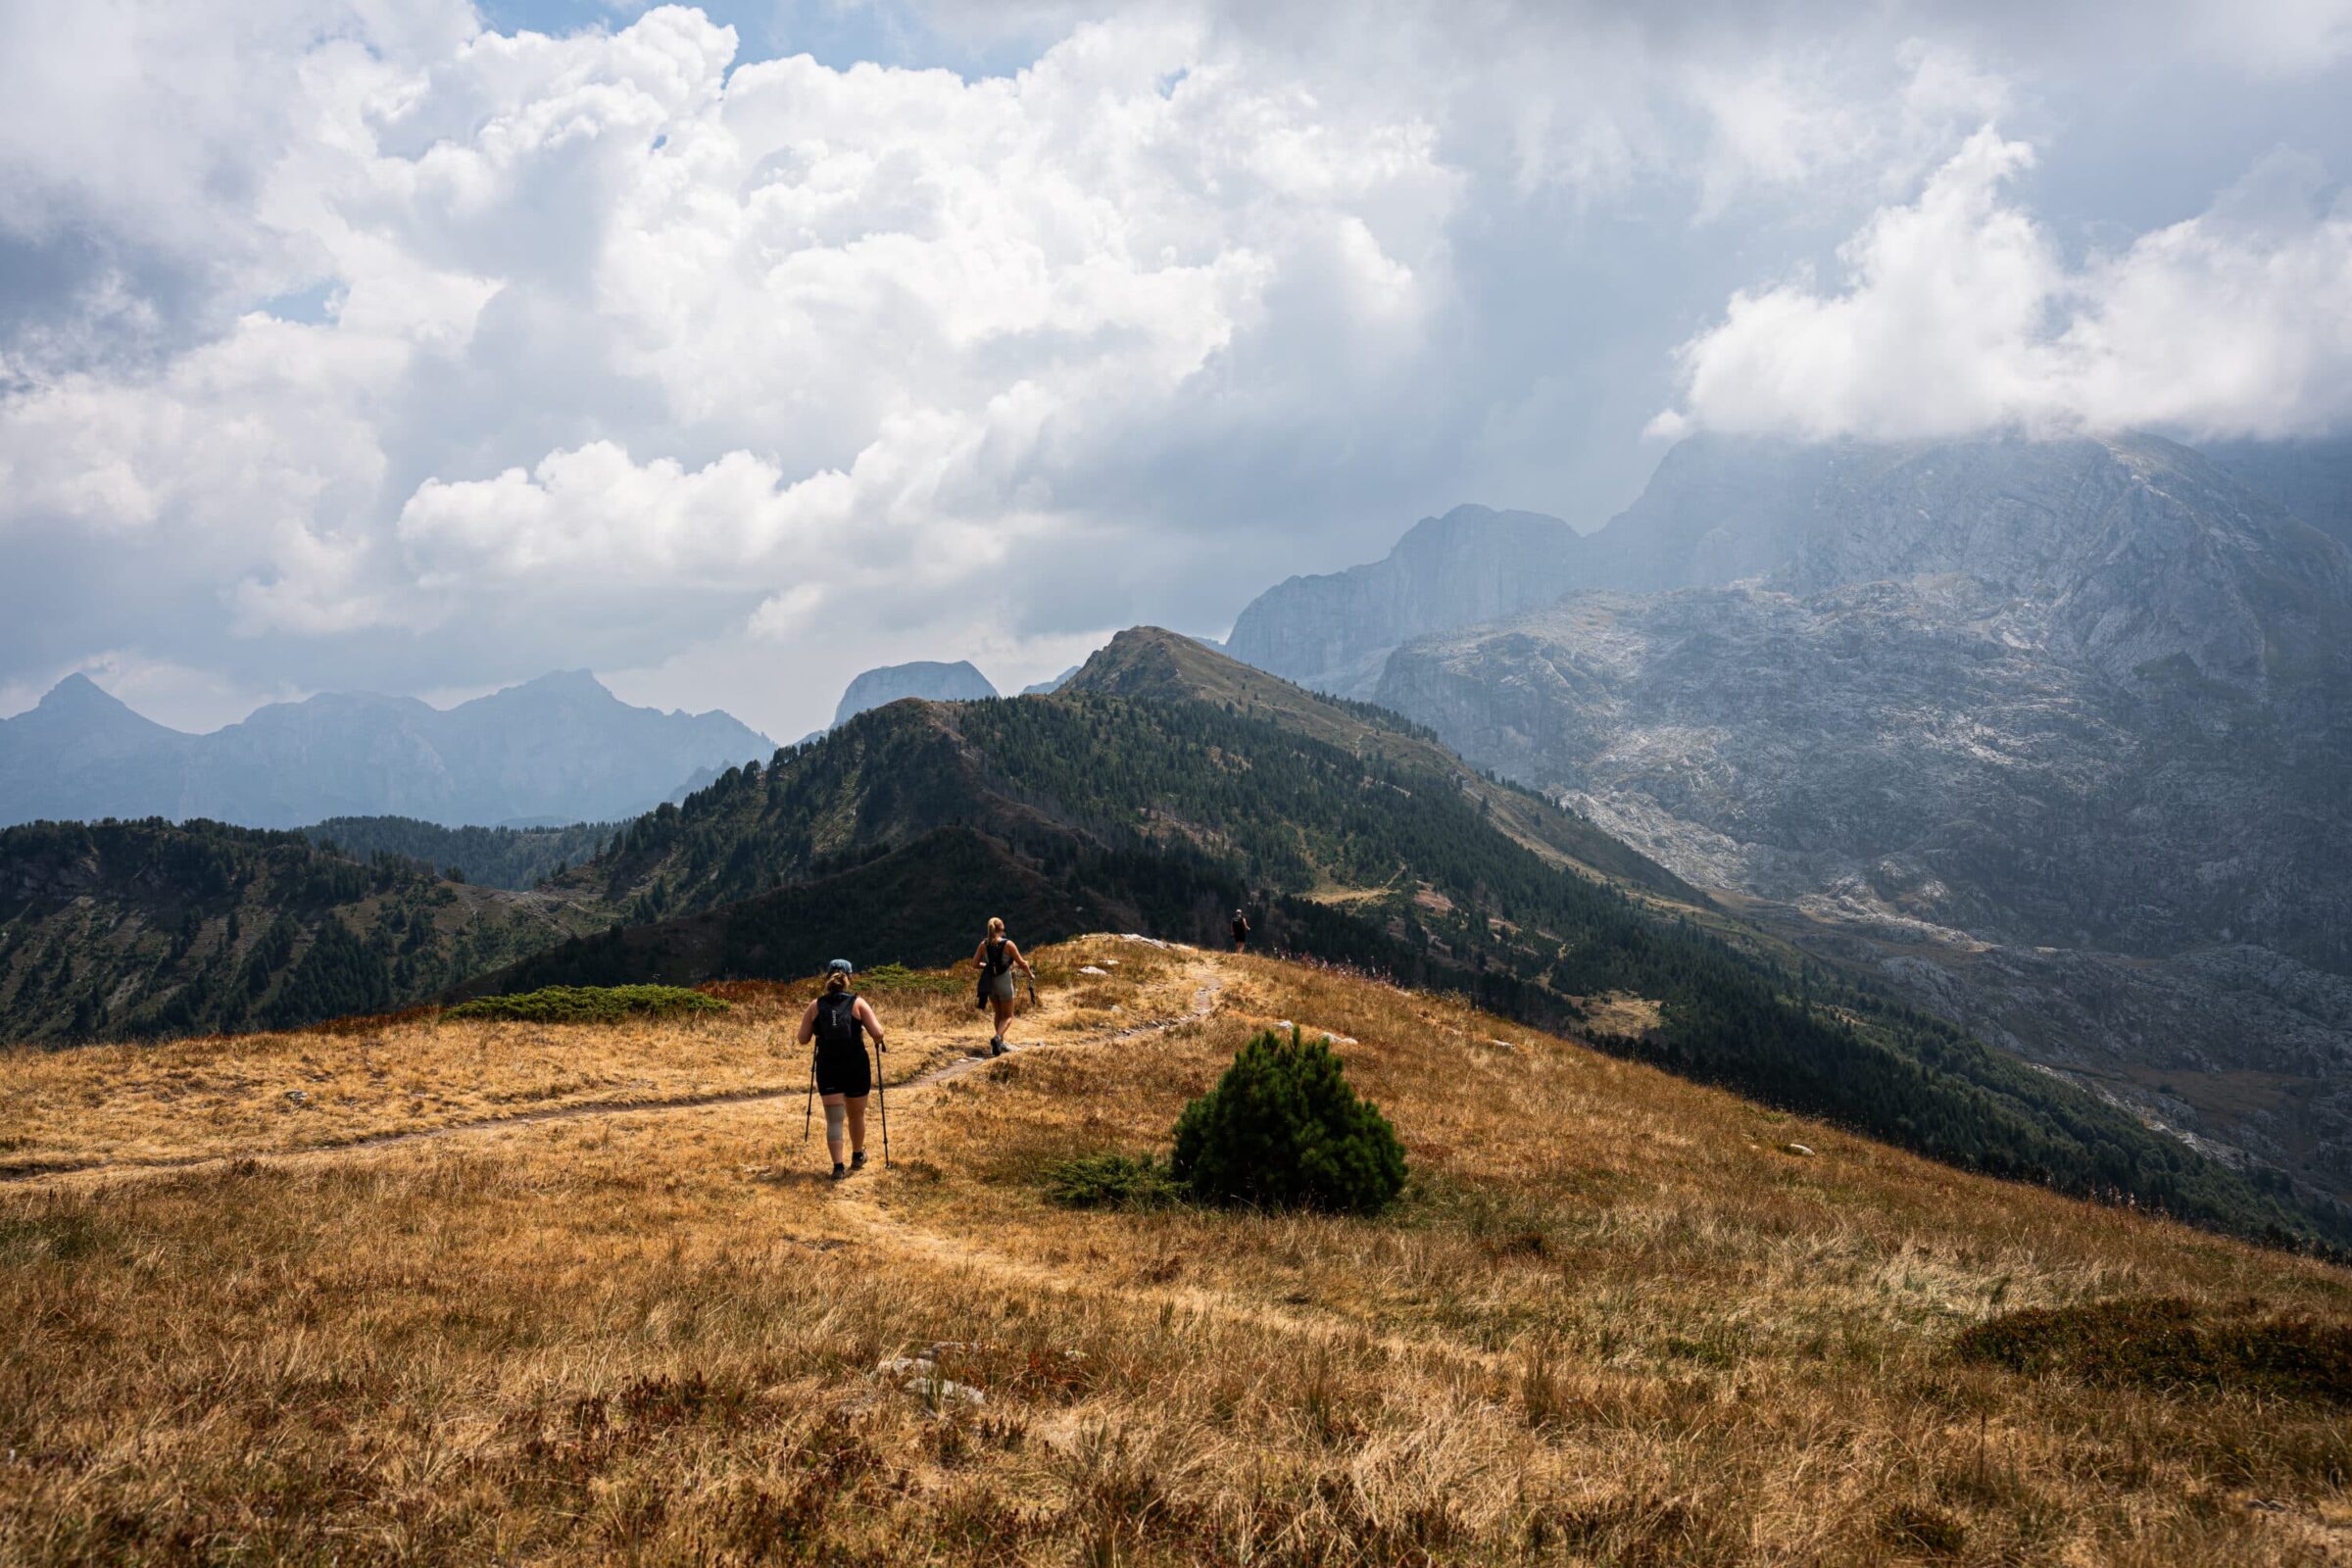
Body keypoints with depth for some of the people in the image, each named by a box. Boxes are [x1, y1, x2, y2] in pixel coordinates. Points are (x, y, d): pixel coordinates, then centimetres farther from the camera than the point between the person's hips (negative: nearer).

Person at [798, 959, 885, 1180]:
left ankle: (838, 1166, -9)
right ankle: (857, 1157, 39)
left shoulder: (816, 1006, 1)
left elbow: (803, 1038, 3)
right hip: (856, 1067, 0)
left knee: (834, 1119, 3)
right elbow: (877, 1033, -12)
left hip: (827, 1068, 0)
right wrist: (877, 1043, 10)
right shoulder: (858, 1003, -3)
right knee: (856, 1115, 20)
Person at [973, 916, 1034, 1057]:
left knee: (999, 1013, 23)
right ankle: (997, 1037, -21)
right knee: (1008, 1016, 5)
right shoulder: (1008, 944, -11)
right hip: (1004, 980, -4)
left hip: (989, 982, 4)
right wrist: (1031, 975, 11)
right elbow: (1021, 963, -7)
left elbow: (974, 964, 0)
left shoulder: (984, 944, -1)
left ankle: (1001, 1042, 25)